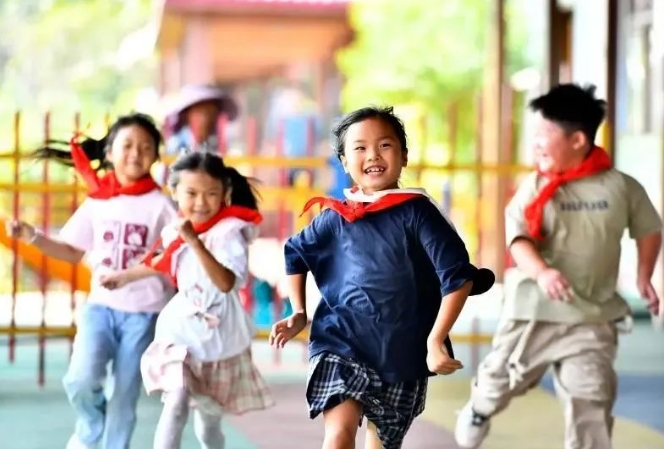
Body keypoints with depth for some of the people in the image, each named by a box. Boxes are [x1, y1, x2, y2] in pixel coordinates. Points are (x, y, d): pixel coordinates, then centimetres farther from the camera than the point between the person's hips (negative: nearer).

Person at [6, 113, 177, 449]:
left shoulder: (159, 205, -4)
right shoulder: (97, 201, 4)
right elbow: (72, 251, 12)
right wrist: (33, 236, 0)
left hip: (143, 312, -2)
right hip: (101, 305, 2)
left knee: (124, 396, 4)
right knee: (81, 380, -17)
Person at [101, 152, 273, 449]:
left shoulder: (228, 232, -17)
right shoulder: (176, 233, -1)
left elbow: (225, 282, -33)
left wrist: (194, 242, -38)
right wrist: (126, 276, 32)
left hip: (219, 339, -3)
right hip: (181, 332, 3)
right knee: (176, 404, -19)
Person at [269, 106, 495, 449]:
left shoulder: (416, 211, -9)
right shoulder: (336, 218, 0)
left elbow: (459, 276, -15)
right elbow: (295, 254, 20)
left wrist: (435, 340, -19)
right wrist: (299, 314, 12)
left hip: (402, 352, 0)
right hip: (341, 343, 0)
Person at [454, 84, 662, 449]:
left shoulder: (621, 187, -5)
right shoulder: (535, 187, -6)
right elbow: (517, 236, -16)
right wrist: (541, 272, -34)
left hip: (594, 315, -1)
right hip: (534, 309, 1)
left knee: (592, 401, -7)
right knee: (503, 376, 18)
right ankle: (479, 410, 51)